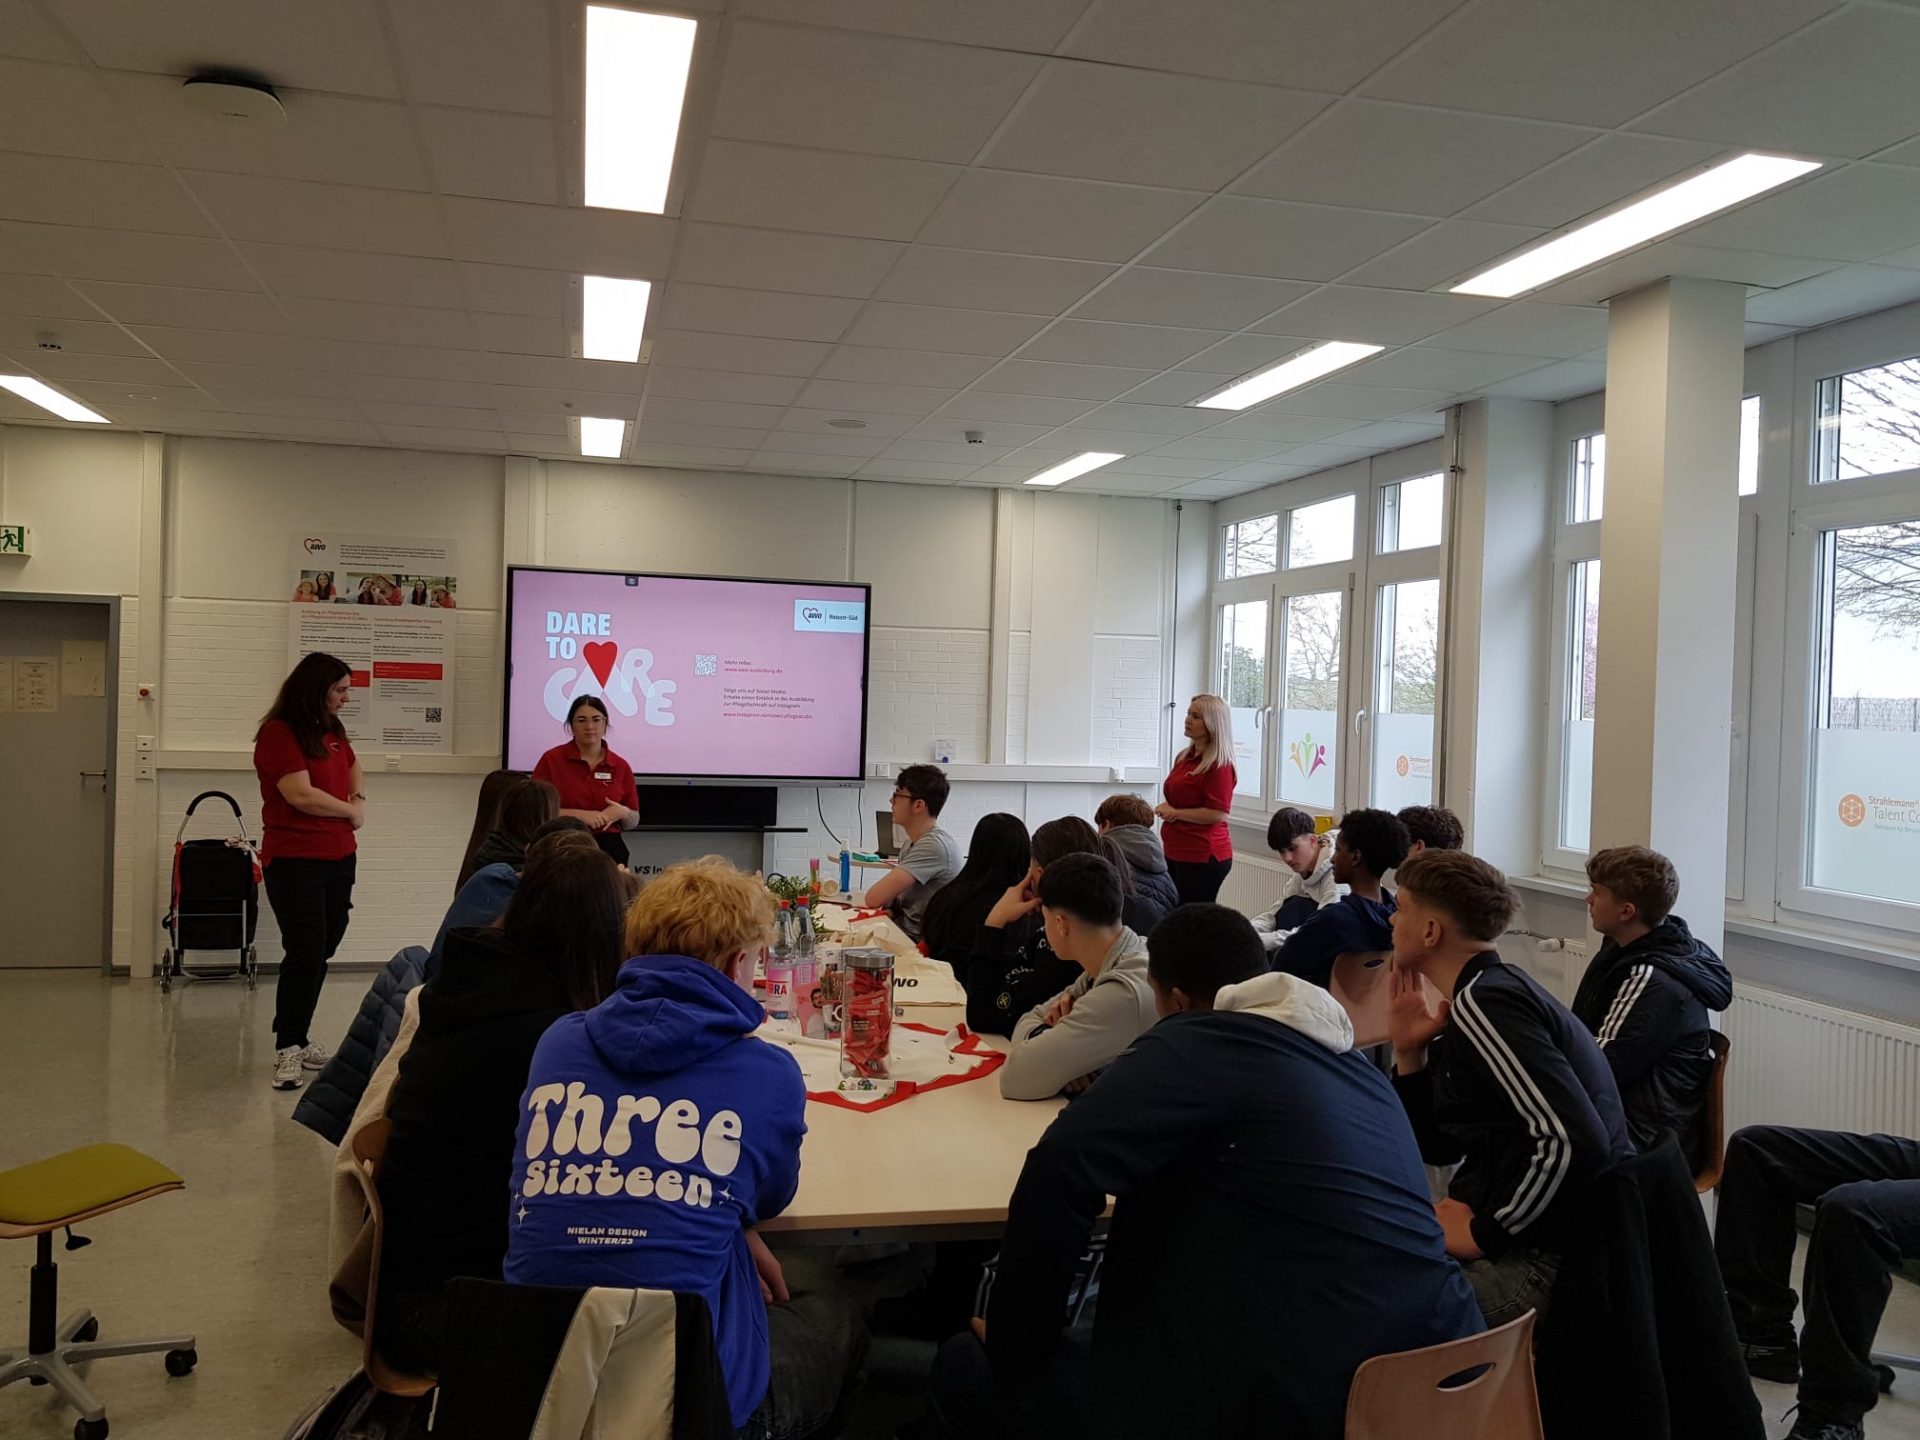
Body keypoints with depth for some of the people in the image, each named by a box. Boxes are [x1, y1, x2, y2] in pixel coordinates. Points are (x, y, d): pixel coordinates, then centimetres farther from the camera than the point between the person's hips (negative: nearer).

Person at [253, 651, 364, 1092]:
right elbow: (301, 795, -18)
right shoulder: (278, 733, -11)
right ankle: (287, 1049, -1)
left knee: (320, 953, 9)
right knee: (306, 951, -10)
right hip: (294, 861, -8)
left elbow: (353, 767, 30)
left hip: (338, 859, 8)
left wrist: (360, 800, 10)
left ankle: (298, 1039, 19)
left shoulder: (332, 730, 12)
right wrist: (349, 810, -4)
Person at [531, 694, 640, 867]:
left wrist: (622, 812, -9)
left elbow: (633, 821, 13)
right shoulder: (552, 759, -1)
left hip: (608, 849, 2)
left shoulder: (621, 766, 5)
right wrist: (579, 815, -15)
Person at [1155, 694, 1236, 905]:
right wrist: (1166, 809, 5)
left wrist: (1175, 813, -11)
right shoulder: (1183, 757, 13)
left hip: (1203, 857, -9)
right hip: (1176, 853, 9)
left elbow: (1217, 814, -20)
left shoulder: (1220, 765, -13)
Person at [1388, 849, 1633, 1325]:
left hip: (1555, 1261, -10)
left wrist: (1484, 1232, -18)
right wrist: (1409, 1052, 5)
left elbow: (1576, 1139, -27)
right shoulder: (1493, 989, 14)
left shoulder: (1483, 1002, -16)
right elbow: (1440, 1149, 18)